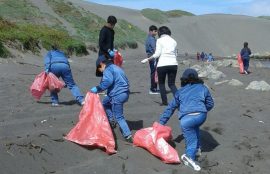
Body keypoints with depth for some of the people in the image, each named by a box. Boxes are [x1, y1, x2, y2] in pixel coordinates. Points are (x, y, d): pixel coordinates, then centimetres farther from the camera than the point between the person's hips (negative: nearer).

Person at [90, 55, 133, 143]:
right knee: (105, 103, 26)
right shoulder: (116, 67, 22)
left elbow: (108, 81, -24)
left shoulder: (108, 69, -7)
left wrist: (97, 89, -17)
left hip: (117, 95, -10)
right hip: (124, 93, 10)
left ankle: (128, 135, -3)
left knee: (119, 117, -2)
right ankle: (111, 121, 24)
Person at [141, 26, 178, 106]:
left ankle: (164, 101, 11)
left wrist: (147, 59, 0)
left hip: (162, 64, -4)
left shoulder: (160, 40, 1)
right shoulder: (173, 41, 15)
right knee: (172, 84, 11)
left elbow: (157, 54, -7)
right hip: (173, 64, 4)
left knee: (161, 83, 14)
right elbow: (175, 54, 11)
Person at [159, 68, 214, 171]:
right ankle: (189, 155, 8)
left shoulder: (180, 91, 27)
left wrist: (161, 122, 34)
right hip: (201, 115, 0)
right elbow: (210, 104, 29)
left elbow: (170, 108, 29)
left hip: (185, 119, 0)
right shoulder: (203, 88, 25)